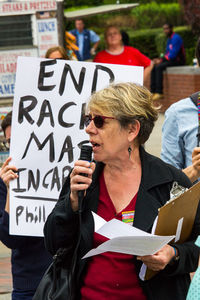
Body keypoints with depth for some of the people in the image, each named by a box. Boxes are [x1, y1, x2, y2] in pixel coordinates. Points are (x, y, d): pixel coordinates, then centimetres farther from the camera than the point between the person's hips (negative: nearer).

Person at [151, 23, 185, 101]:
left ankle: (159, 93, -27)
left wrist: (161, 60, -17)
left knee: (159, 67, -26)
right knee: (153, 67, -2)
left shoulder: (176, 38, -16)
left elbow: (173, 54, -22)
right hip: (171, 60, 10)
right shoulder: (169, 39, 17)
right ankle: (153, 91, -8)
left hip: (178, 61, -10)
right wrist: (159, 59, 1)